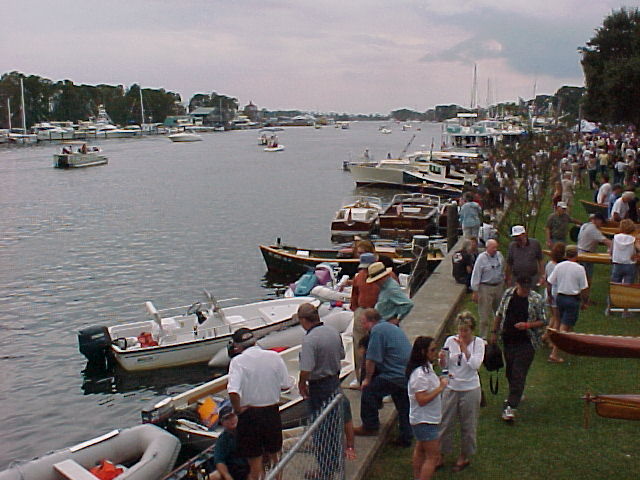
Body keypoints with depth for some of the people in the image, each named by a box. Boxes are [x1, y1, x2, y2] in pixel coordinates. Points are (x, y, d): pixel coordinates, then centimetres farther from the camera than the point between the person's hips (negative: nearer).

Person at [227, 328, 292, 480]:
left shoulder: (238, 361, -13)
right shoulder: (274, 357, -3)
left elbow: (233, 392, -25)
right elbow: (285, 386, 1)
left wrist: (238, 410, -10)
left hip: (249, 415, -3)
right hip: (272, 413, 3)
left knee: (255, 463, 9)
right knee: (273, 457, 22)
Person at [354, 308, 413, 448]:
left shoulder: (377, 330, -10)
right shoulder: (392, 327, 21)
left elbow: (372, 359, -13)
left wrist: (367, 379, -1)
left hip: (395, 376, -9)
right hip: (409, 375, 9)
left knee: (369, 391, 4)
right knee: (404, 406, 18)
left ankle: (370, 427, 13)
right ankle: (406, 438, 24)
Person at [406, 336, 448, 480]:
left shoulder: (427, 367, 6)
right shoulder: (420, 374, -27)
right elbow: (422, 400, -30)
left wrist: (439, 381, 6)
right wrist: (440, 388, -24)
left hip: (425, 419, 11)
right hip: (425, 420, -11)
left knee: (420, 451, 22)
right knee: (433, 456, -6)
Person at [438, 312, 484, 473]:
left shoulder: (478, 342, -8)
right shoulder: (450, 340, -3)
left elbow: (476, 365, -20)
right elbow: (444, 365, 4)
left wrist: (464, 348, -26)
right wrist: (442, 358, -18)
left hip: (470, 389, -2)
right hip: (451, 387, 2)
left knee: (468, 425, 11)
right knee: (445, 423, 8)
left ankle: (464, 457, 31)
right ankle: (441, 455, 25)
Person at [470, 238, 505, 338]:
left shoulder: (499, 255, 3)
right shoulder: (481, 258, -14)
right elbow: (476, 275, -12)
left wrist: (502, 283, 22)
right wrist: (475, 292, -13)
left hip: (498, 286, 6)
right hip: (485, 288, -6)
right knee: (484, 314, -2)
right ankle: (483, 336, 7)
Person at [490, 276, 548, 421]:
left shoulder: (536, 300, -9)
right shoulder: (508, 294, 1)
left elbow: (543, 321, -4)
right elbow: (499, 314, 12)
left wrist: (527, 325, -20)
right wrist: (495, 332, 13)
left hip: (526, 343, -4)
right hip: (508, 340, 5)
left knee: (519, 374, -8)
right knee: (509, 371, 18)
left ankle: (510, 406, -7)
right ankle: (516, 395, 41)